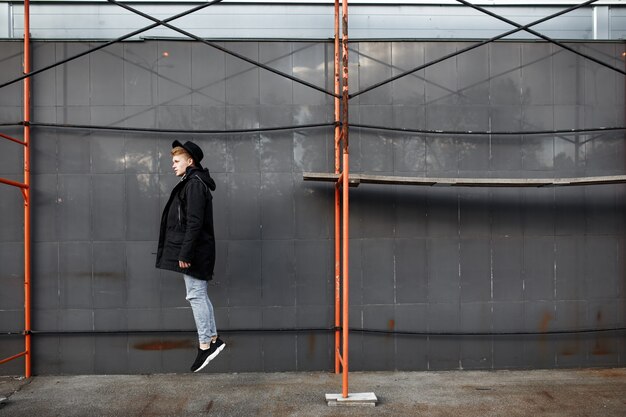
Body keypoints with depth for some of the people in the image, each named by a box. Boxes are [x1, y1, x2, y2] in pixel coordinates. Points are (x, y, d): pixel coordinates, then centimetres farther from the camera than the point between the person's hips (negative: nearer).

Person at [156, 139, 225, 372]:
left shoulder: (194, 184, -14)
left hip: (194, 251, -10)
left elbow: (194, 222, -21)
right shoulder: (192, 183, 18)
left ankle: (205, 343, 1)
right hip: (194, 251, 10)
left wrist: (185, 253, -22)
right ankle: (212, 339, 19)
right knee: (200, 295, 13)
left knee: (196, 296, -5)